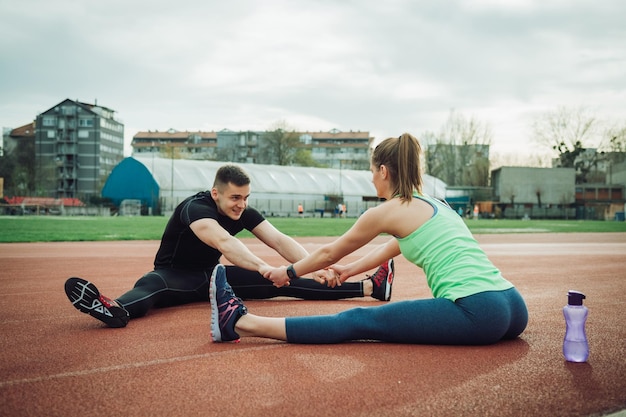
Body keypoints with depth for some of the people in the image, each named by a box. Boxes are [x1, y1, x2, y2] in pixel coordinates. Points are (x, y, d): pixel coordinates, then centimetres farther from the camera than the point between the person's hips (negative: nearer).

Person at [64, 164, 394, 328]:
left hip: (210, 276, 4)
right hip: (175, 276, -4)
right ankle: (116, 310, -74)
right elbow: (224, 242, -45)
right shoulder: (196, 208, -27)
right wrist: (261, 267, -60)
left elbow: (279, 240, -18)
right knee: (150, 284, -40)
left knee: (279, 284, -11)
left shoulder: (244, 213, -7)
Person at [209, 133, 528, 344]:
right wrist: (349, 271, 51)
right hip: (512, 306, 7)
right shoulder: (435, 204, 24)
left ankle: (241, 322, -4)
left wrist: (288, 272, 29)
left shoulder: (389, 211, 1)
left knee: (357, 322, -7)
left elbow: (329, 254, 14)